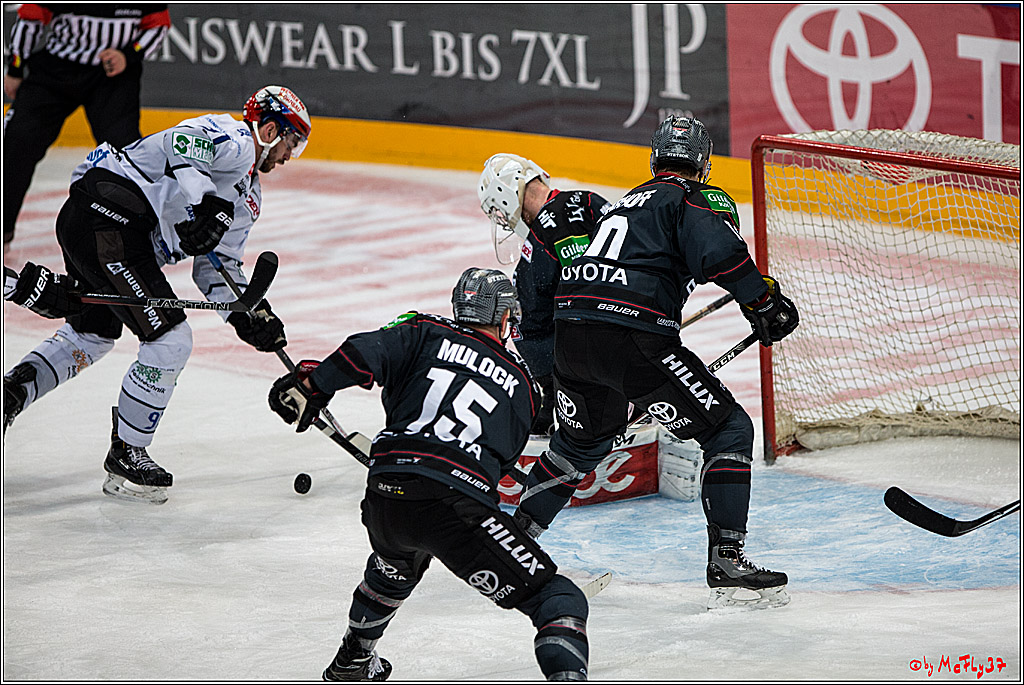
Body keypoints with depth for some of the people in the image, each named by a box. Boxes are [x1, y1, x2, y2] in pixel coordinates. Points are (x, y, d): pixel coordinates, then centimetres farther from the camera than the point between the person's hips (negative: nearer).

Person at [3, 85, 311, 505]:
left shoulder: (248, 198, 26)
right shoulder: (234, 141, -5)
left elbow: (215, 266, 24)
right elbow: (183, 144, -26)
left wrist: (249, 314, 10)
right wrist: (206, 204, -35)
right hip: (107, 214, -11)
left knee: (92, 334, 30)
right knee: (170, 339, -10)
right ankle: (125, 457, 0)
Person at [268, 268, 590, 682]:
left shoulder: (427, 335, 17)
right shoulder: (522, 385, 21)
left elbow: (365, 354, -1)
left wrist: (309, 384, 7)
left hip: (385, 497, 4)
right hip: (456, 508, -4)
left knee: (394, 568, 39)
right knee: (556, 599, 1)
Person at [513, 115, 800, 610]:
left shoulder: (625, 203, 32)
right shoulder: (695, 199, 8)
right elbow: (718, 251, -17)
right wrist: (764, 301, -5)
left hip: (569, 331, 7)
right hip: (632, 337, -7)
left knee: (582, 440, 33)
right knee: (729, 430, 3)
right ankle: (726, 561, -6)